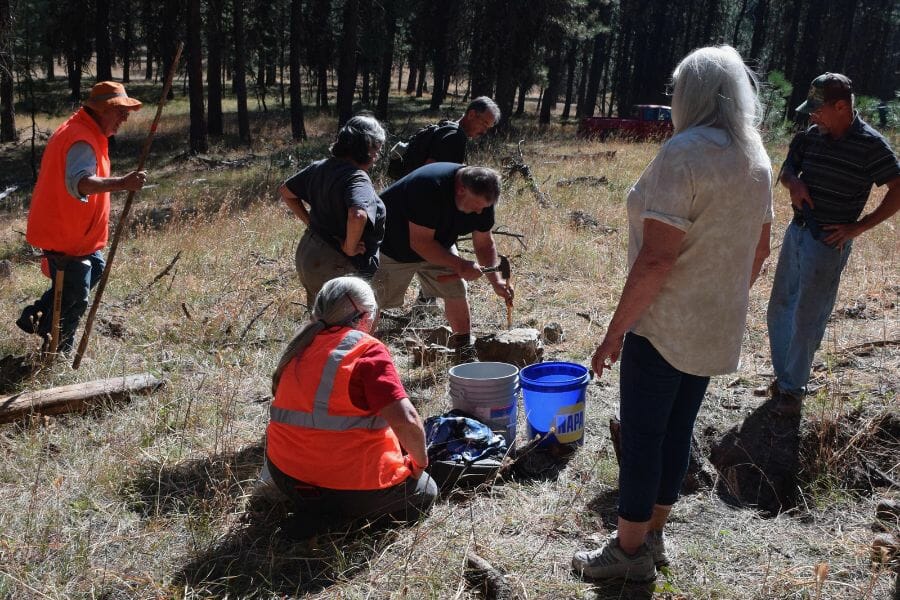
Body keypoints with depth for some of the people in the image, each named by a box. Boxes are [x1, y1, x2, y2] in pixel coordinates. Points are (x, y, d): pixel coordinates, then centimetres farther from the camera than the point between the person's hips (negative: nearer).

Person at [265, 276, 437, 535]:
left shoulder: (300, 346, 5)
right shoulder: (368, 350, -15)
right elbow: (406, 421, -23)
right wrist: (420, 462, -4)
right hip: (351, 486, -8)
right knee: (425, 492, 19)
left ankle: (314, 509, 11)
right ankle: (342, 515, -3)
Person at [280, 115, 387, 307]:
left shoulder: (320, 167, 5)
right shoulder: (357, 179, -21)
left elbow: (285, 191, 17)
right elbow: (357, 216, -41)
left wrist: (310, 221, 13)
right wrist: (350, 247, -25)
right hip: (336, 265, -9)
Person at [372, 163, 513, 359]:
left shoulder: (481, 198, -16)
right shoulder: (430, 188, -38)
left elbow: (484, 244, -5)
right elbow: (420, 243, -35)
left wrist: (496, 280, -18)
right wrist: (459, 264, -35)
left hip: (438, 244, 6)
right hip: (392, 247, -6)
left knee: (457, 292, -1)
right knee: (378, 301, -7)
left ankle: (465, 350, 13)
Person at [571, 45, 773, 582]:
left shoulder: (684, 154, -20)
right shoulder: (757, 160, 5)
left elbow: (656, 258, -25)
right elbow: (760, 248, 14)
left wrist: (616, 330, -18)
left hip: (665, 327, -8)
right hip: (718, 329, 8)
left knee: (642, 436, 5)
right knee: (678, 430, 18)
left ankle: (629, 552, 18)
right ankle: (653, 536, 32)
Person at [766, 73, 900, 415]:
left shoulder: (870, 145, -14)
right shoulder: (811, 136, 2)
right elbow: (787, 169, 15)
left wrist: (859, 227, -14)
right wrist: (794, 182, -8)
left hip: (828, 242, -7)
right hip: (796, 232, 7)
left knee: (807, 318, 1)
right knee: (779, 309, 14)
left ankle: (792, 388, 14)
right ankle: (783, 375, 29)